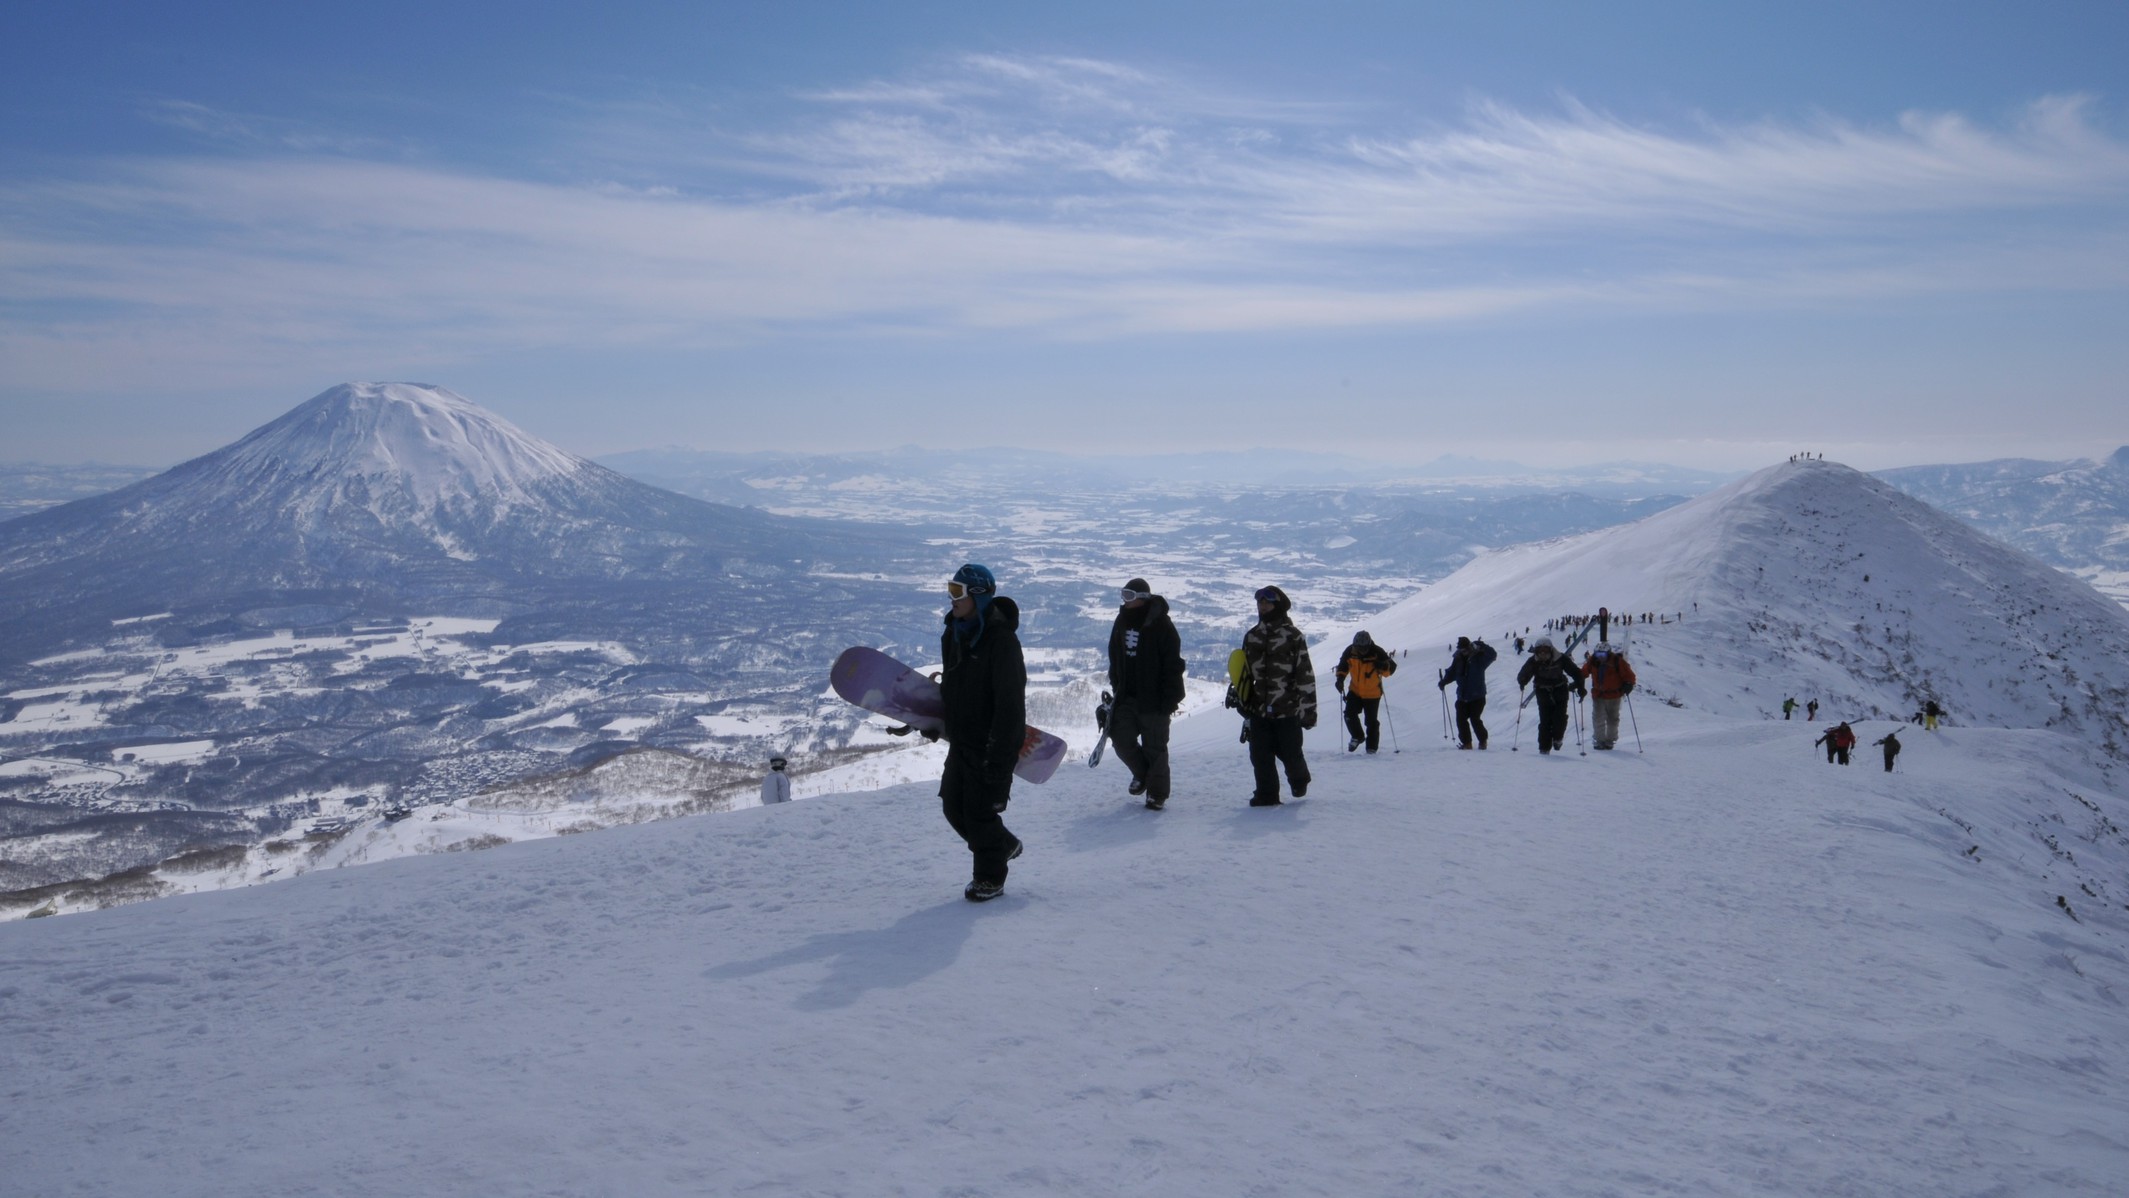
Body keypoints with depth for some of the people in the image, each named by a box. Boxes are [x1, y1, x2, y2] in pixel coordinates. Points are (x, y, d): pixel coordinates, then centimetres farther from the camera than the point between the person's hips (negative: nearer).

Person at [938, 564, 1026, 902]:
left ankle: (991, 877, 21)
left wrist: (999, 756, -23)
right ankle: (1003, 845, 36)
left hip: (992, 743, -8)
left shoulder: (1001, 639, -20)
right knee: (953, 806, 12)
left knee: (980, 811, 0)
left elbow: (1010, 705, -22)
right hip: (961, 740, 8)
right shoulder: (953, 634, 6)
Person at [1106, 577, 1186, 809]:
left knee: (1154, 746, 0)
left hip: (1153, 698, -6)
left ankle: (1157, 794, 11)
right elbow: (1115, 659, 20)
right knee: (1121, 737, -2)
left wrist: (1170, 698, -16)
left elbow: (1173, 664, -12)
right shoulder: (1122, 622, 10)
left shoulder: (1160, 625, -11)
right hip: (1127, 696, 6)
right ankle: (1142, 774, 25)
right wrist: (1116, 688, 16)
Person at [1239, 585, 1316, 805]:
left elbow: (1305, 675, -7)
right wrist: (1243, 702, 15)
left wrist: (1308, 709, -10)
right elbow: (1245, 672, 18)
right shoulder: (1252, 636, 11)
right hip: (1260, 710, 4)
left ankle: (1299, 779, 36)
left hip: (1287, 709, -4)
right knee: (1260, 754, 1)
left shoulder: (1293, 636, -6)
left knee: (1289, 753, 7)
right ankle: (1266, 793, 14)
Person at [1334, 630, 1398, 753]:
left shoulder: (1377, 652, -20)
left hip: (1372, 693, -2)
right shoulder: (1350, 651, -14)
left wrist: (1384, 666, -36)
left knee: (1372, 721, 3)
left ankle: (1371, 747, 17)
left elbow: (1391, 667, -14)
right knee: (1349, 715, -7)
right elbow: (1343, 665, 4)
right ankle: (1357, 736, 21)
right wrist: (1340, 677, -12)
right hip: (1355, 691, 2)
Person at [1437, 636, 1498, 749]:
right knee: (1461, 719, 0)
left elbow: (1492, 655, -16)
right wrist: (1444, 682, -5)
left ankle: (1483, 741, 13)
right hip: (1462, 696, 5)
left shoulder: (1479, 657, -8)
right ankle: (1466, 743, 12)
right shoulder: (1458, 659, 3)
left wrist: (1482, 647, -27)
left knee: (1474, 719, -9)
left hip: (1477, 696, -5)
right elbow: (1452, 673, 10)